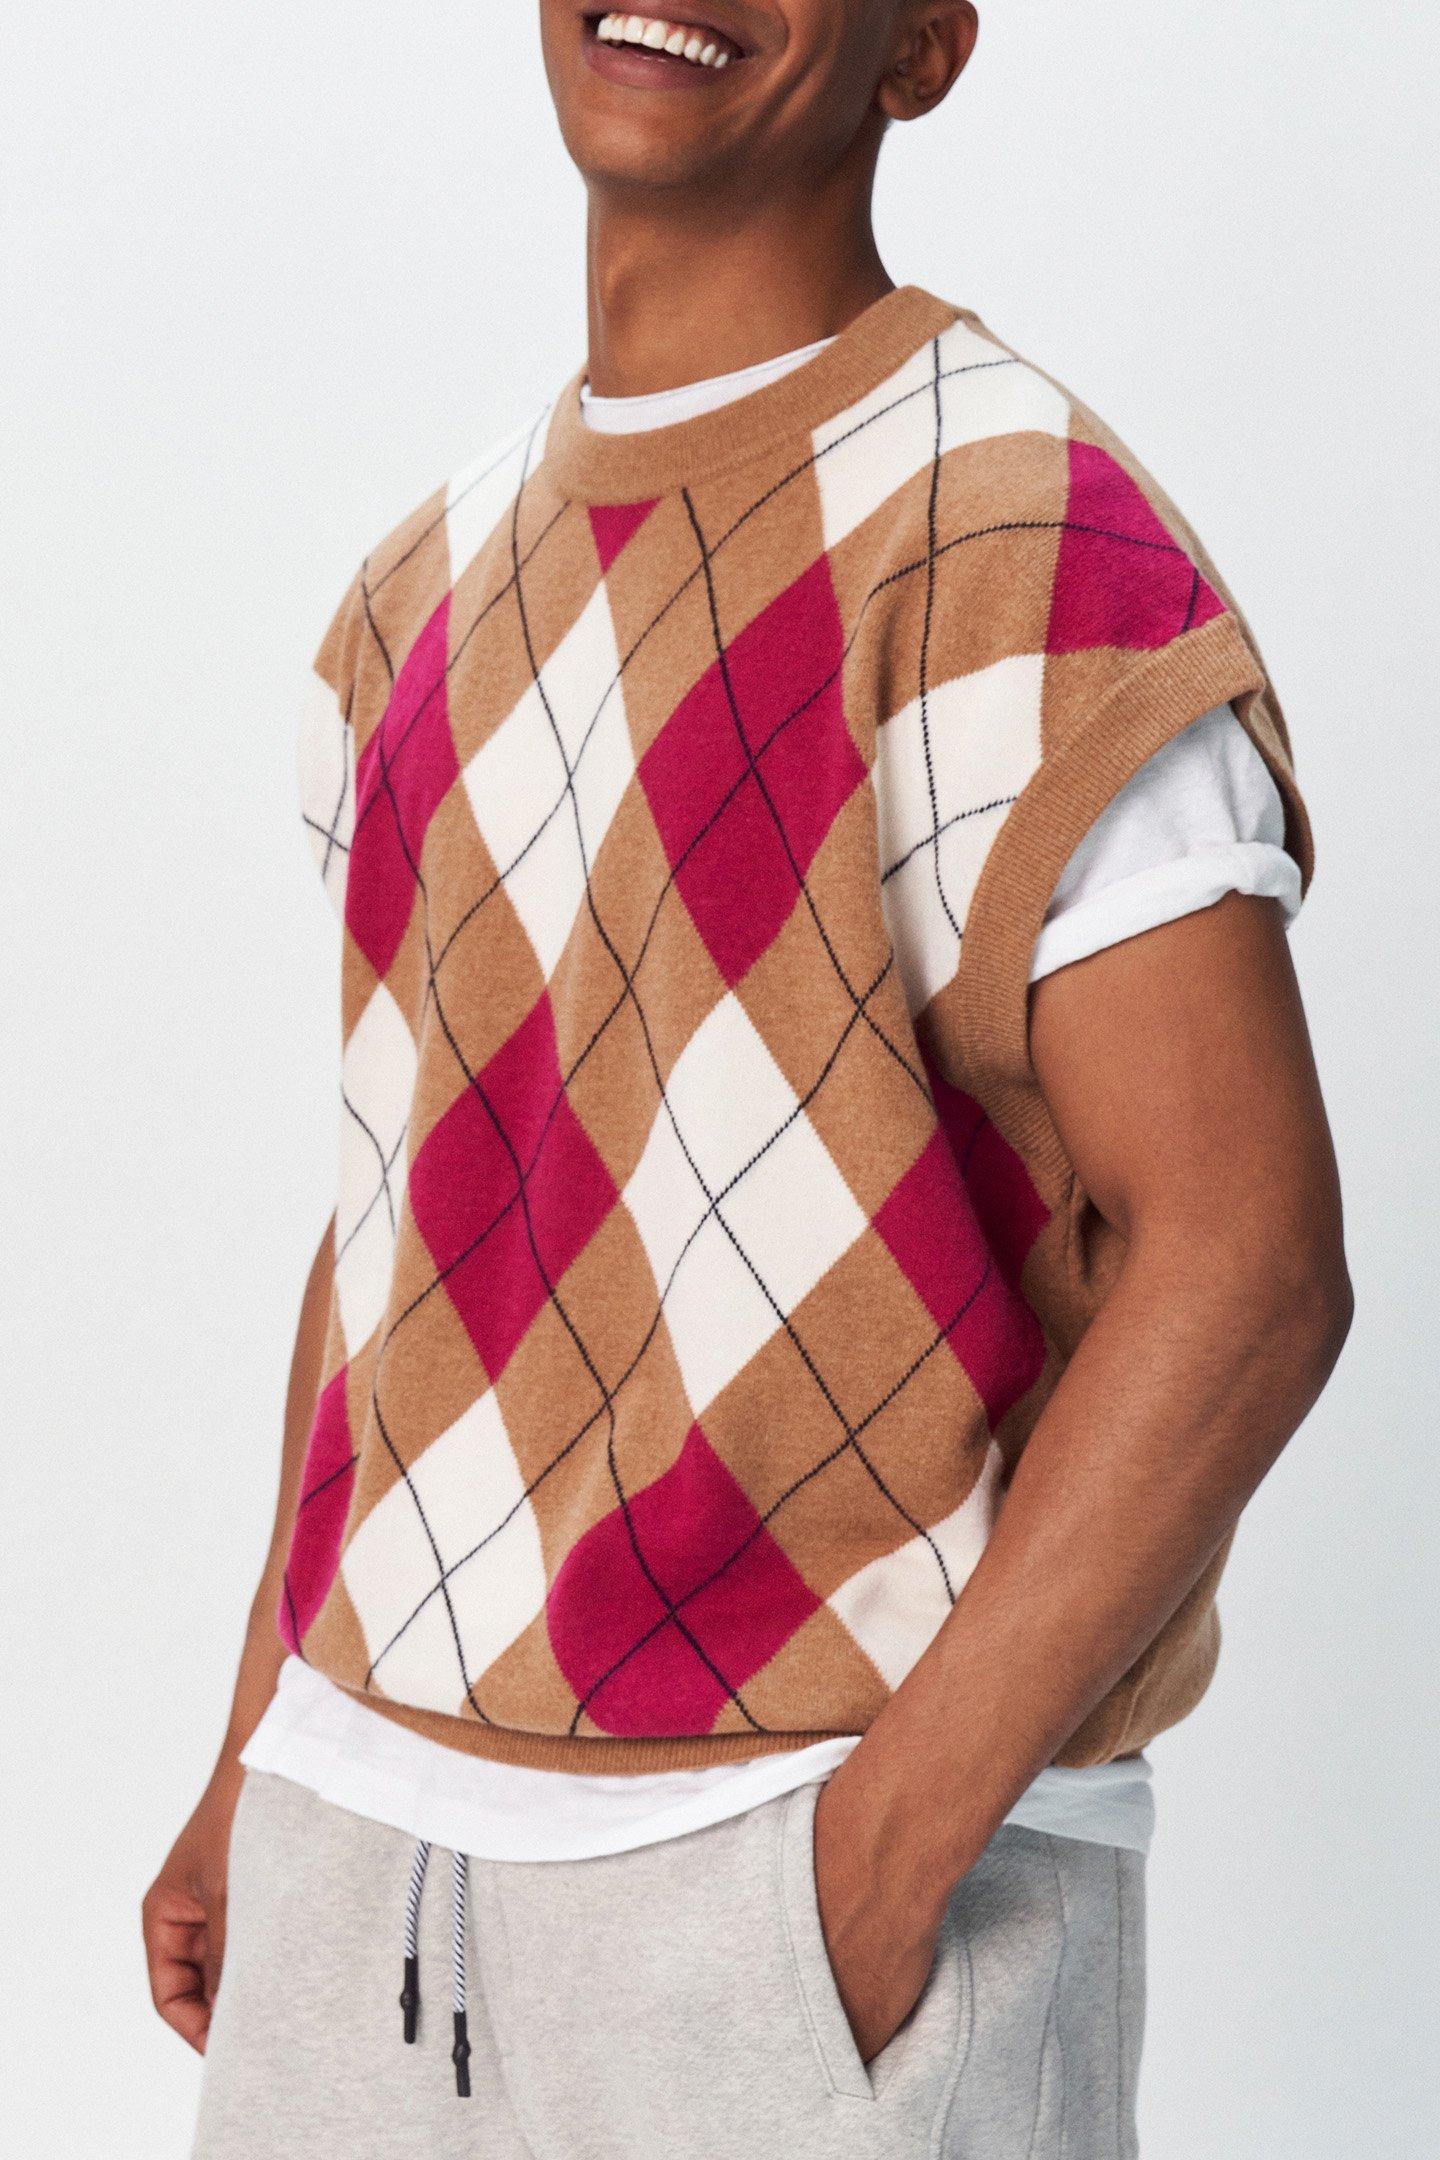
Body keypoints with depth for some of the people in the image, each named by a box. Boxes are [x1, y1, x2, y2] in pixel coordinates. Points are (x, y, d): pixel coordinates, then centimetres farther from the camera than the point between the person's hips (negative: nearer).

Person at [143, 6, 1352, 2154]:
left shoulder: (1009, 542, -11)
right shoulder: (425, 600, 11)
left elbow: (1246, 1266, -17)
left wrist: (879, 1854, -18)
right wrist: (262, 1759, 13)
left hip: (862, 1843, -6)